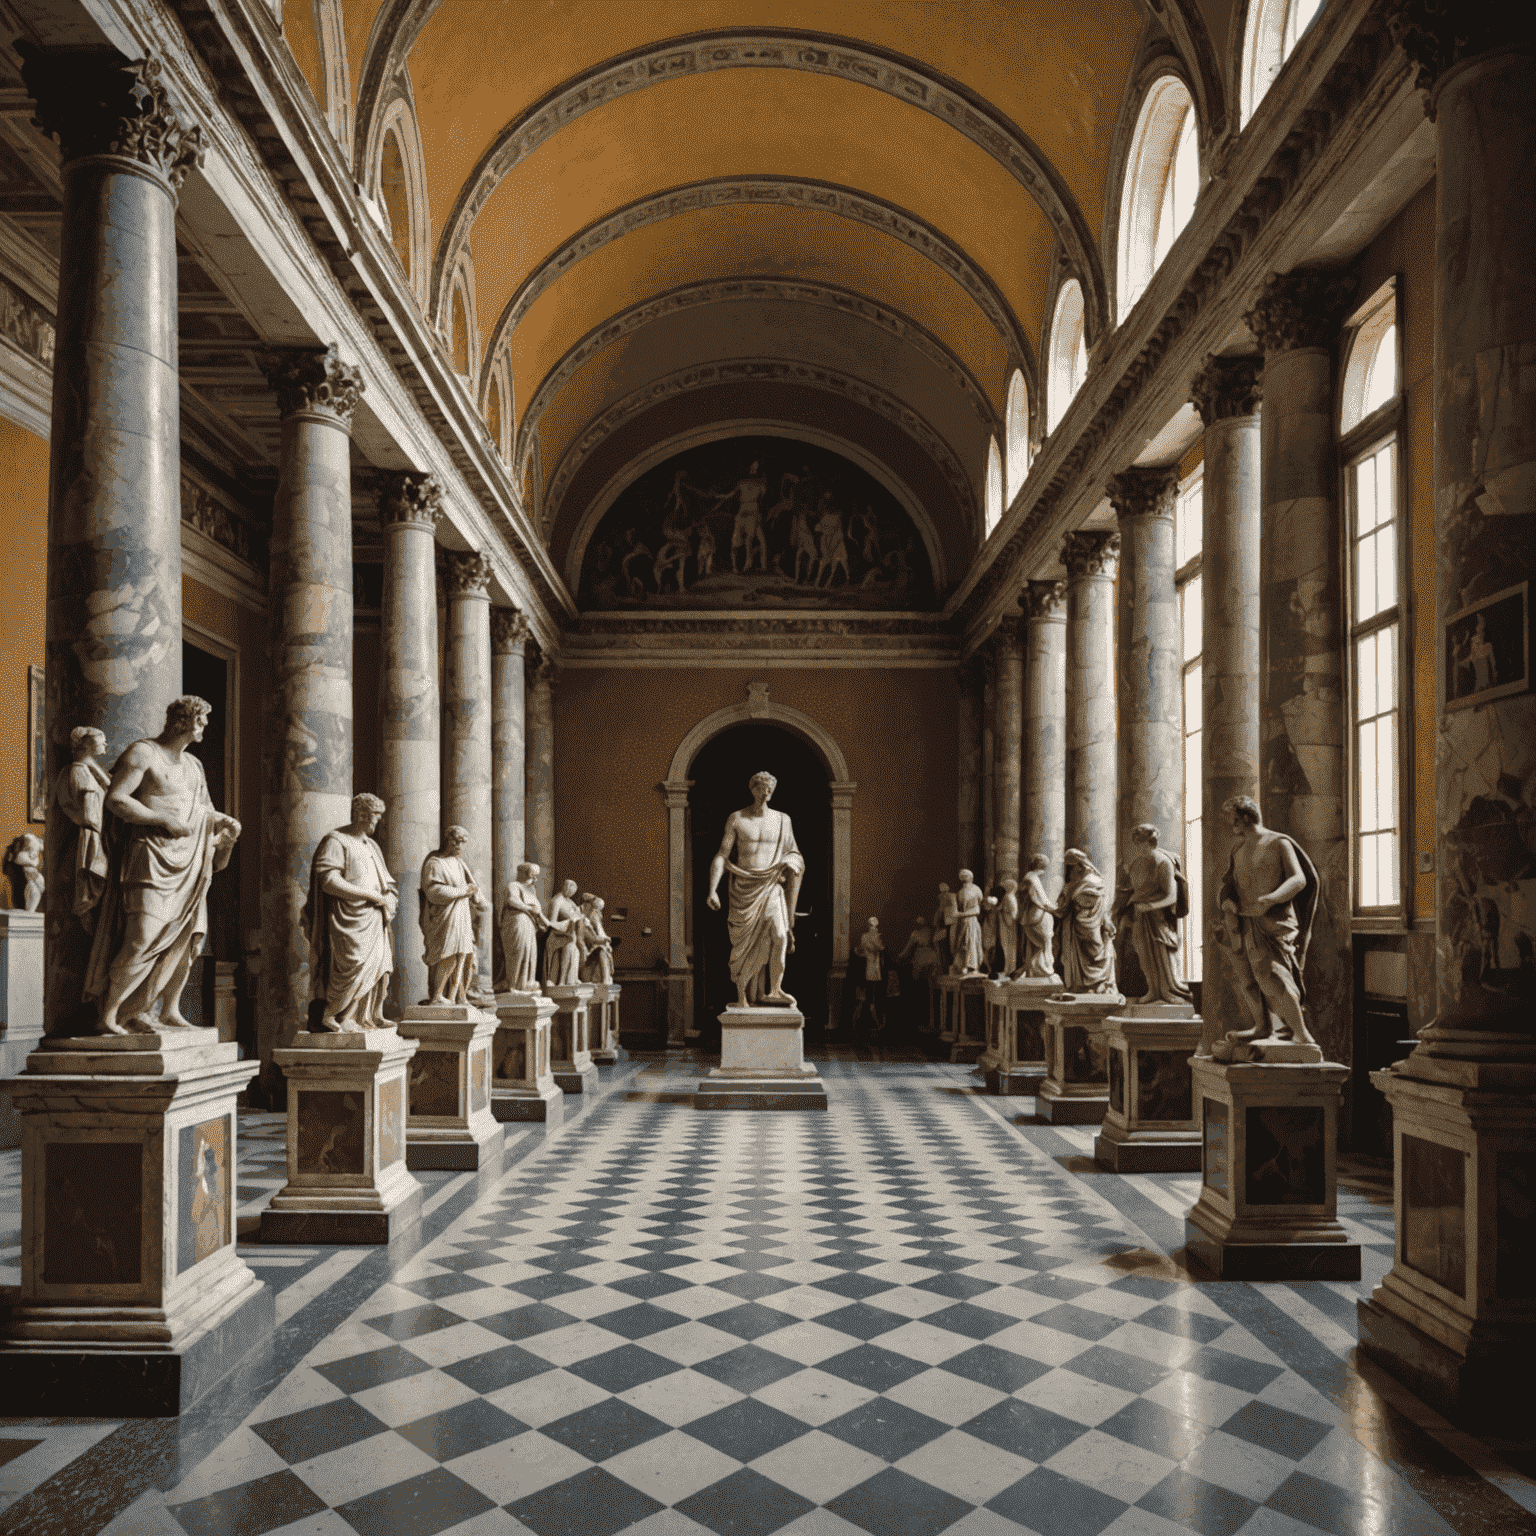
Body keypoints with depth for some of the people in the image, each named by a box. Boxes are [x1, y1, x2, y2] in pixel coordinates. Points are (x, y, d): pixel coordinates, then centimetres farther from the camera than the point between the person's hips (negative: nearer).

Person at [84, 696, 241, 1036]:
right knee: (142, 941, -14)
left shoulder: (193, 765, 19)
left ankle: (170, 1011, 18)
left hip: (188, 862, 8)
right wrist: (165, 820, -17)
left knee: (187, 937, 8)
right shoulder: (143, 753, -5)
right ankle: (107, 1015, -5)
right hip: (151, 857, -8)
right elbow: (114, 800, -15)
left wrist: (224, 822, 4)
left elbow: (203, 812, 26)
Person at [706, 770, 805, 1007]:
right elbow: (721, 856, -2)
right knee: (743, 944, 2)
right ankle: (742, 996, 13)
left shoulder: (782, 820, 7)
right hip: (743, 889, -1)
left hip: (771, 888, 1)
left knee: (779, 935, -19)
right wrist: (712, 890, -10)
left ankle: (774, 989, -10)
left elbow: (791, 853, 20)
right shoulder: (736, 819, 1)